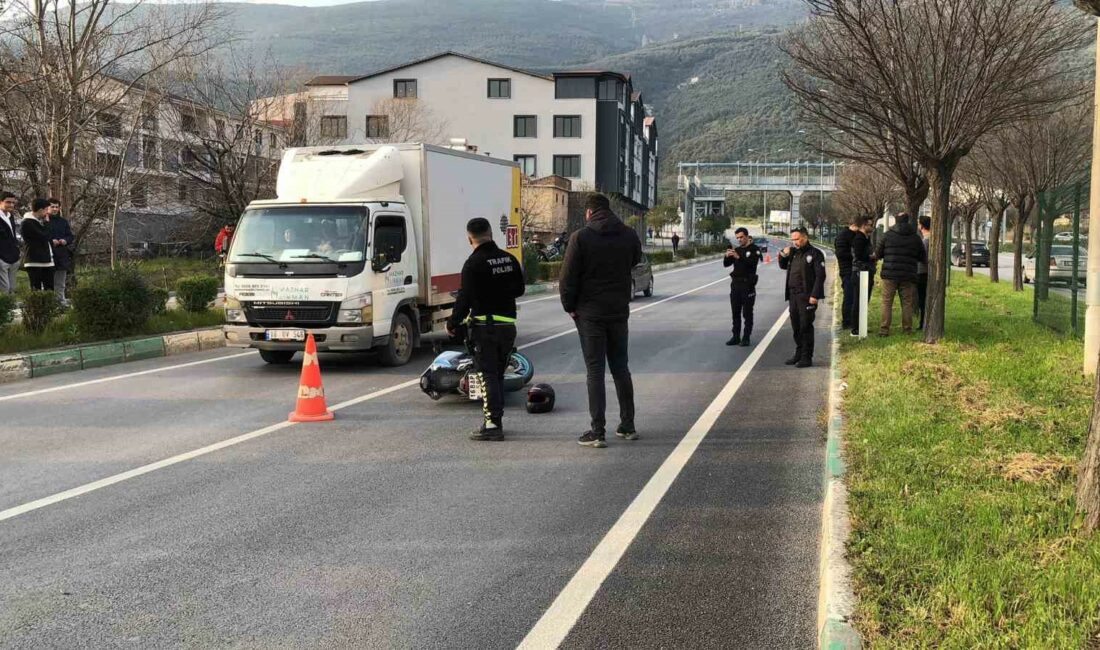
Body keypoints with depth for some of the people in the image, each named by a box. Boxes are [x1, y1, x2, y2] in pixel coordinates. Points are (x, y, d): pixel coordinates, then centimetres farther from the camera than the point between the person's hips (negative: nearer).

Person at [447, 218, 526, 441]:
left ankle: (492, 425, -7)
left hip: (484, 326, -6)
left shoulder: (473, 263, -12)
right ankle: (496, 419, 23)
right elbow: (520, 289, 17)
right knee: (498, 374, 17)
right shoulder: (510, 259, 7)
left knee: (487, 375, -4)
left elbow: (464, 299, -13)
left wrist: (452, 324, -2)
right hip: (508, 325, 6)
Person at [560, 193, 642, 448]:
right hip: (619, 311, 4)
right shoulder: (629, 235, 2)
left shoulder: (581, 237, -11)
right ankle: (628, 426, 20)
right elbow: (635, 263, 16)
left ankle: (597, 432, -2)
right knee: (621, 368, 15)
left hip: (590, 313, -4)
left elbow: (568, 277, -10)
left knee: (595, 371, 0)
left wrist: (570, 307, 1)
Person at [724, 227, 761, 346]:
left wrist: (738, 257, -32)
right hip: (735, 283, 6)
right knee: (735, 312, 8)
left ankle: (746, 338, 3)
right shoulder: (736, 250, 13)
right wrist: (727, 256, -14)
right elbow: (726, 264, 7)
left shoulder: (754, 249, -4)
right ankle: (736, 337, 14)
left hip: (748, 284, -6)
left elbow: (753, 262, -22)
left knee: (747, 313, -1)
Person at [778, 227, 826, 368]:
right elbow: (783, 266, 27)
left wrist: (814, 295, -20)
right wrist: (783, 256, 6)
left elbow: (820, 276, -13)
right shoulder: (794, 253, 14)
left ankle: (807, 357, 1)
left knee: (806, 327, -5)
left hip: (807, 297, -7)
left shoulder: (815, 254, -8)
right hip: (793, 295, 7)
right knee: (796, 327, 13)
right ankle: (799, 354, 24)